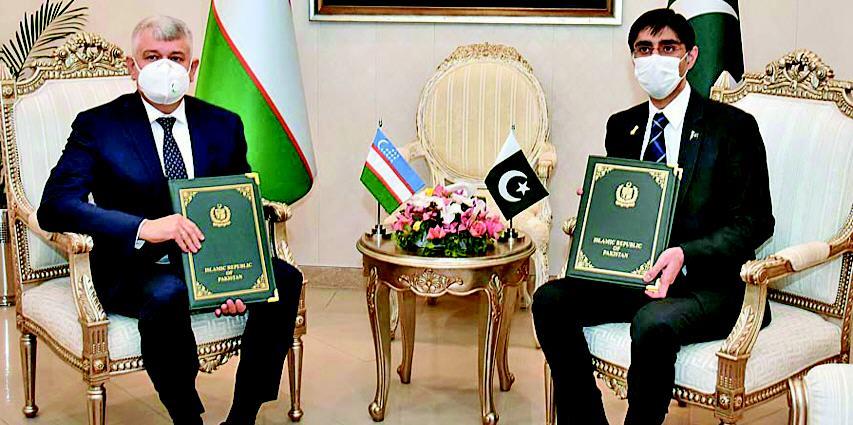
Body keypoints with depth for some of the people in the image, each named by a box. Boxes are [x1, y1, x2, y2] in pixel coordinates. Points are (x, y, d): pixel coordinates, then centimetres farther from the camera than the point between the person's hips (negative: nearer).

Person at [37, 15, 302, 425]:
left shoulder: (223, 125, 10)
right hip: (135, 269, -4)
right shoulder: (97, 126, -2)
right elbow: (54, 206, -15)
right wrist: (144, 228, -30)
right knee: (167, 295, -37)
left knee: (284, 278, -22)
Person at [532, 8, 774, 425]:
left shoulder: (733, 127, -2)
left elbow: (754, 222, -6)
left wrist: (684, 256, -23)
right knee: (550, 299, -17)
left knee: (653, 322, -36)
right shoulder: (621, 127, 14)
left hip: (709, 282, -5)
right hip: (634, 274, 6)